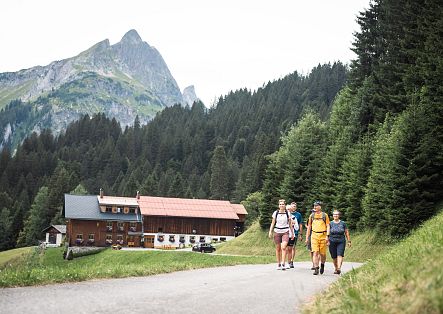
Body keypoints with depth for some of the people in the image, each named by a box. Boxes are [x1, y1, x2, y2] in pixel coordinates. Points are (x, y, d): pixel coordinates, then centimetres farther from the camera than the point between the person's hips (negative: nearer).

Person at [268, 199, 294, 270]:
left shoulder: (287, 213, 3)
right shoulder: (275, 213, 3)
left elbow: (290, 223, 10)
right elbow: (273, 223, 6)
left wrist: (292, 233, 12)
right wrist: (270, 231, -4)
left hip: (285, 232, -1)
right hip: (277, 232, 1)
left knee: (283, 247, -17)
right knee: (278, 249, 5)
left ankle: (283, 264, -17)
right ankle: (279, 264, 15)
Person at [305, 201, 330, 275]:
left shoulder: (325, 215, 4)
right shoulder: (312, 215, 10)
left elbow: (328, 226, 1)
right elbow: (309, 227, 16)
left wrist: (327, 236, -11)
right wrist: (307, 237, 13)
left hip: (323, 235, -1)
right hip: (314, 235, 1)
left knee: (322, 253, 4)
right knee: (315, 252, -8)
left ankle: (322, 265, 31)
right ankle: (316, 269, -7)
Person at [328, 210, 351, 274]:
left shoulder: (343, 223, 7)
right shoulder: (330, 223, 6)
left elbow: (347, 232, 11)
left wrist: (349, 241, 8)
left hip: (341, 241, -1)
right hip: (332, 242, 1)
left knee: (340, 255, -16)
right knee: (334, 257, 5)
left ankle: (339, 268, -26)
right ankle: (336, 269, 20)